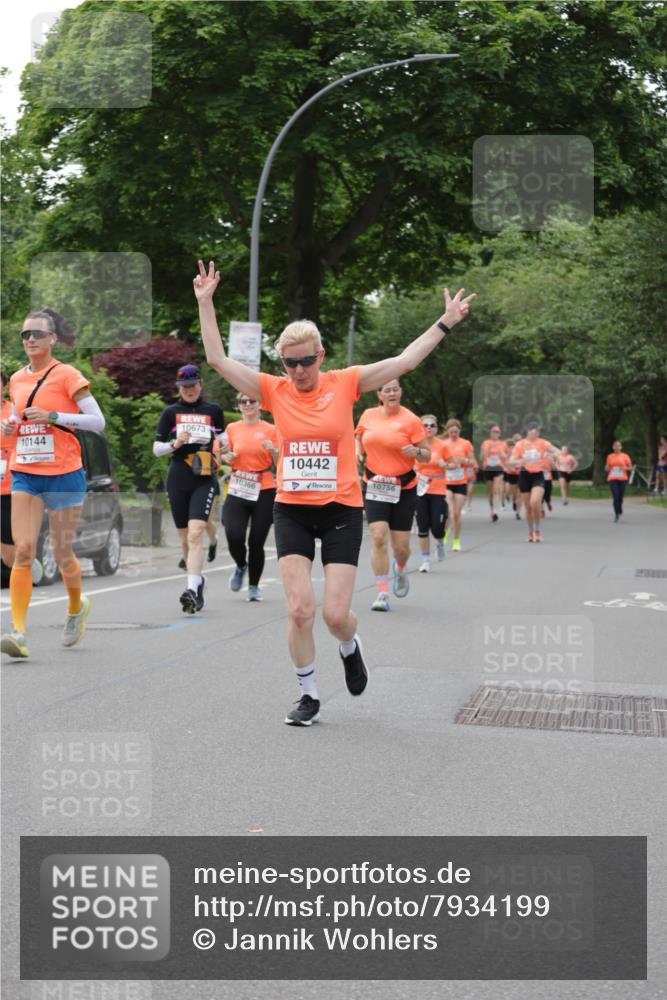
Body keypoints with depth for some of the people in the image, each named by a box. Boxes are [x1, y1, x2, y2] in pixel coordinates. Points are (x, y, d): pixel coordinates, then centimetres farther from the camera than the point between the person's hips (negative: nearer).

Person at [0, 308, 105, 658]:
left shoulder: (67, 375, -6)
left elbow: (98, 421, -9)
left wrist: (53, 416, -18)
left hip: (64, 474, -4)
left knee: (62, 554, 6)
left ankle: (76, 607, 35)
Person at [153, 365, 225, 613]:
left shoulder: (214, 411, 9)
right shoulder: (171, 412, 7)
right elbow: (156, 449, 8)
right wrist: (175, 444, -10)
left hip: (204, 480, -2)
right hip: (178, 480, 2)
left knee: (195, 534, -18)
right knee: (185, 539, 9)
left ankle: (192, 590, -25)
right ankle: (197, 580, 31)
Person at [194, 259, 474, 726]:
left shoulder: (345, 383, -3)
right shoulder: (274, 390, -1)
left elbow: (405, 360, -4)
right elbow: (217, 359, -3)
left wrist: (446, 322, -6)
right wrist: (206, 303, -7)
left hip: (341, 509, -1)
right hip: (291, 510, 1)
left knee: (335, 614, -5)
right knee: (300, 609, -7)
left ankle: (350, 648, 33)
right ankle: (309, 696, 12)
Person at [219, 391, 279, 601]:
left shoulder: (270, 429, 3)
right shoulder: (232, 428, 7)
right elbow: (225, 455, 19)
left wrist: (273, 450, -15)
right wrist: (227, 457, -4)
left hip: (264, 491, -1)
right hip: (238, 491, 1)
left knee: (257, 542, 0)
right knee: (234, 536, -15)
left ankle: (254, 586, 19)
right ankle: (241, 566, 19)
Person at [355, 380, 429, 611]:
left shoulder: (411, 420, -6)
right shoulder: (368, 415, 3)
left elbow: (426, 455, -5)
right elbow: (359, 440, 23)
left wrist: (416, 452, -25)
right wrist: (357, 453, 5)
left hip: (404, 487, -1)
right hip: (375, 485, 1)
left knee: (401, 546, 2)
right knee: (378, 538, -14)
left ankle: (400, 569, 40)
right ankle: (382, 594, -7)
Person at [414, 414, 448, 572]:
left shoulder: (442, 445, -5)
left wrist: (445, 464, -15)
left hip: (438, 491, -1)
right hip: (420, 490, 1)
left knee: (437, 528, -6)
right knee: (422, 527, 0)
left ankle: (440, 542, 30)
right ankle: (425, 560, 13)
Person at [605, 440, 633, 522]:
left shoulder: (625, 456, 5)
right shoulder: (610, 457, 9)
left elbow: (630, 467, 8)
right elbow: (606, 469, 15)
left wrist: (625, 468, -12)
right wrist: (607, 468, -8)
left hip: (622, 479, 0)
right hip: (612, 479, 0)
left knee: (620, 497, 5)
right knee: (615, 496, -14)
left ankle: (619, 512, 31)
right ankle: (617, 514, -13)